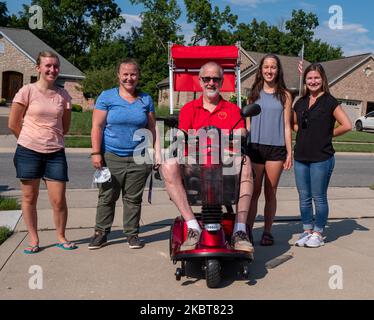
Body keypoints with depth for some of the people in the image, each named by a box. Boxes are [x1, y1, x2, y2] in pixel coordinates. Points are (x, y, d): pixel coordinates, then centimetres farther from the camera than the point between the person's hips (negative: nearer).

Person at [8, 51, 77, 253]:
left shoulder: (63, 95, 4)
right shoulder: (27, 91, -4)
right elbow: (13, 124, 0)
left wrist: (50, 139, 10)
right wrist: (31, 140, 9)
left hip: (55, 152, 2)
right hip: (28, 152, -1)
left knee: (59, 200, 1)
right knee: (29, 198, 8)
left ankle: (61, 237, 21)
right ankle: (33, 239, 23)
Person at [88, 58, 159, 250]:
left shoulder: (146, 100, 10)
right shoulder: (106, 97, 2)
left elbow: (152, 129, 12)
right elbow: (97, 126, -2)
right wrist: (96, 153, -9)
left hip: (139, 159, 2)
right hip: (111, 157, -2)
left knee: (133, 198, 7)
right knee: (107, 197, 5)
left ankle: (132, 233, 19)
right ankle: (100, 233, 18)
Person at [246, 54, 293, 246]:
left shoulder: (284, 95, 7)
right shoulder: (254, 94, 10)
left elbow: (287, 126, 6)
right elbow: (248, 123, 11)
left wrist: (289, 152, 1)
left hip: (276, 148, 0)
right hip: (255, 147, 1)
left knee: (270, 193, 6)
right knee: (253, 192, 2)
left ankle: (267, 231, 15)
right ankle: (248, 230, 10)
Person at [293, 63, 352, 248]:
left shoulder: (330, 102, -5)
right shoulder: (300, 103, 11)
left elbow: (346, 125, -11)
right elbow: (294, 124, 26)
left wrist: (328, 134, -2)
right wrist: (305, 134, 9)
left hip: (321, 158, -5)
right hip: (301, 157, 5)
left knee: (319, 197, 3)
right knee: (304, 197, 11)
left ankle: (318, 233, 16)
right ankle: (307, 230, 24)